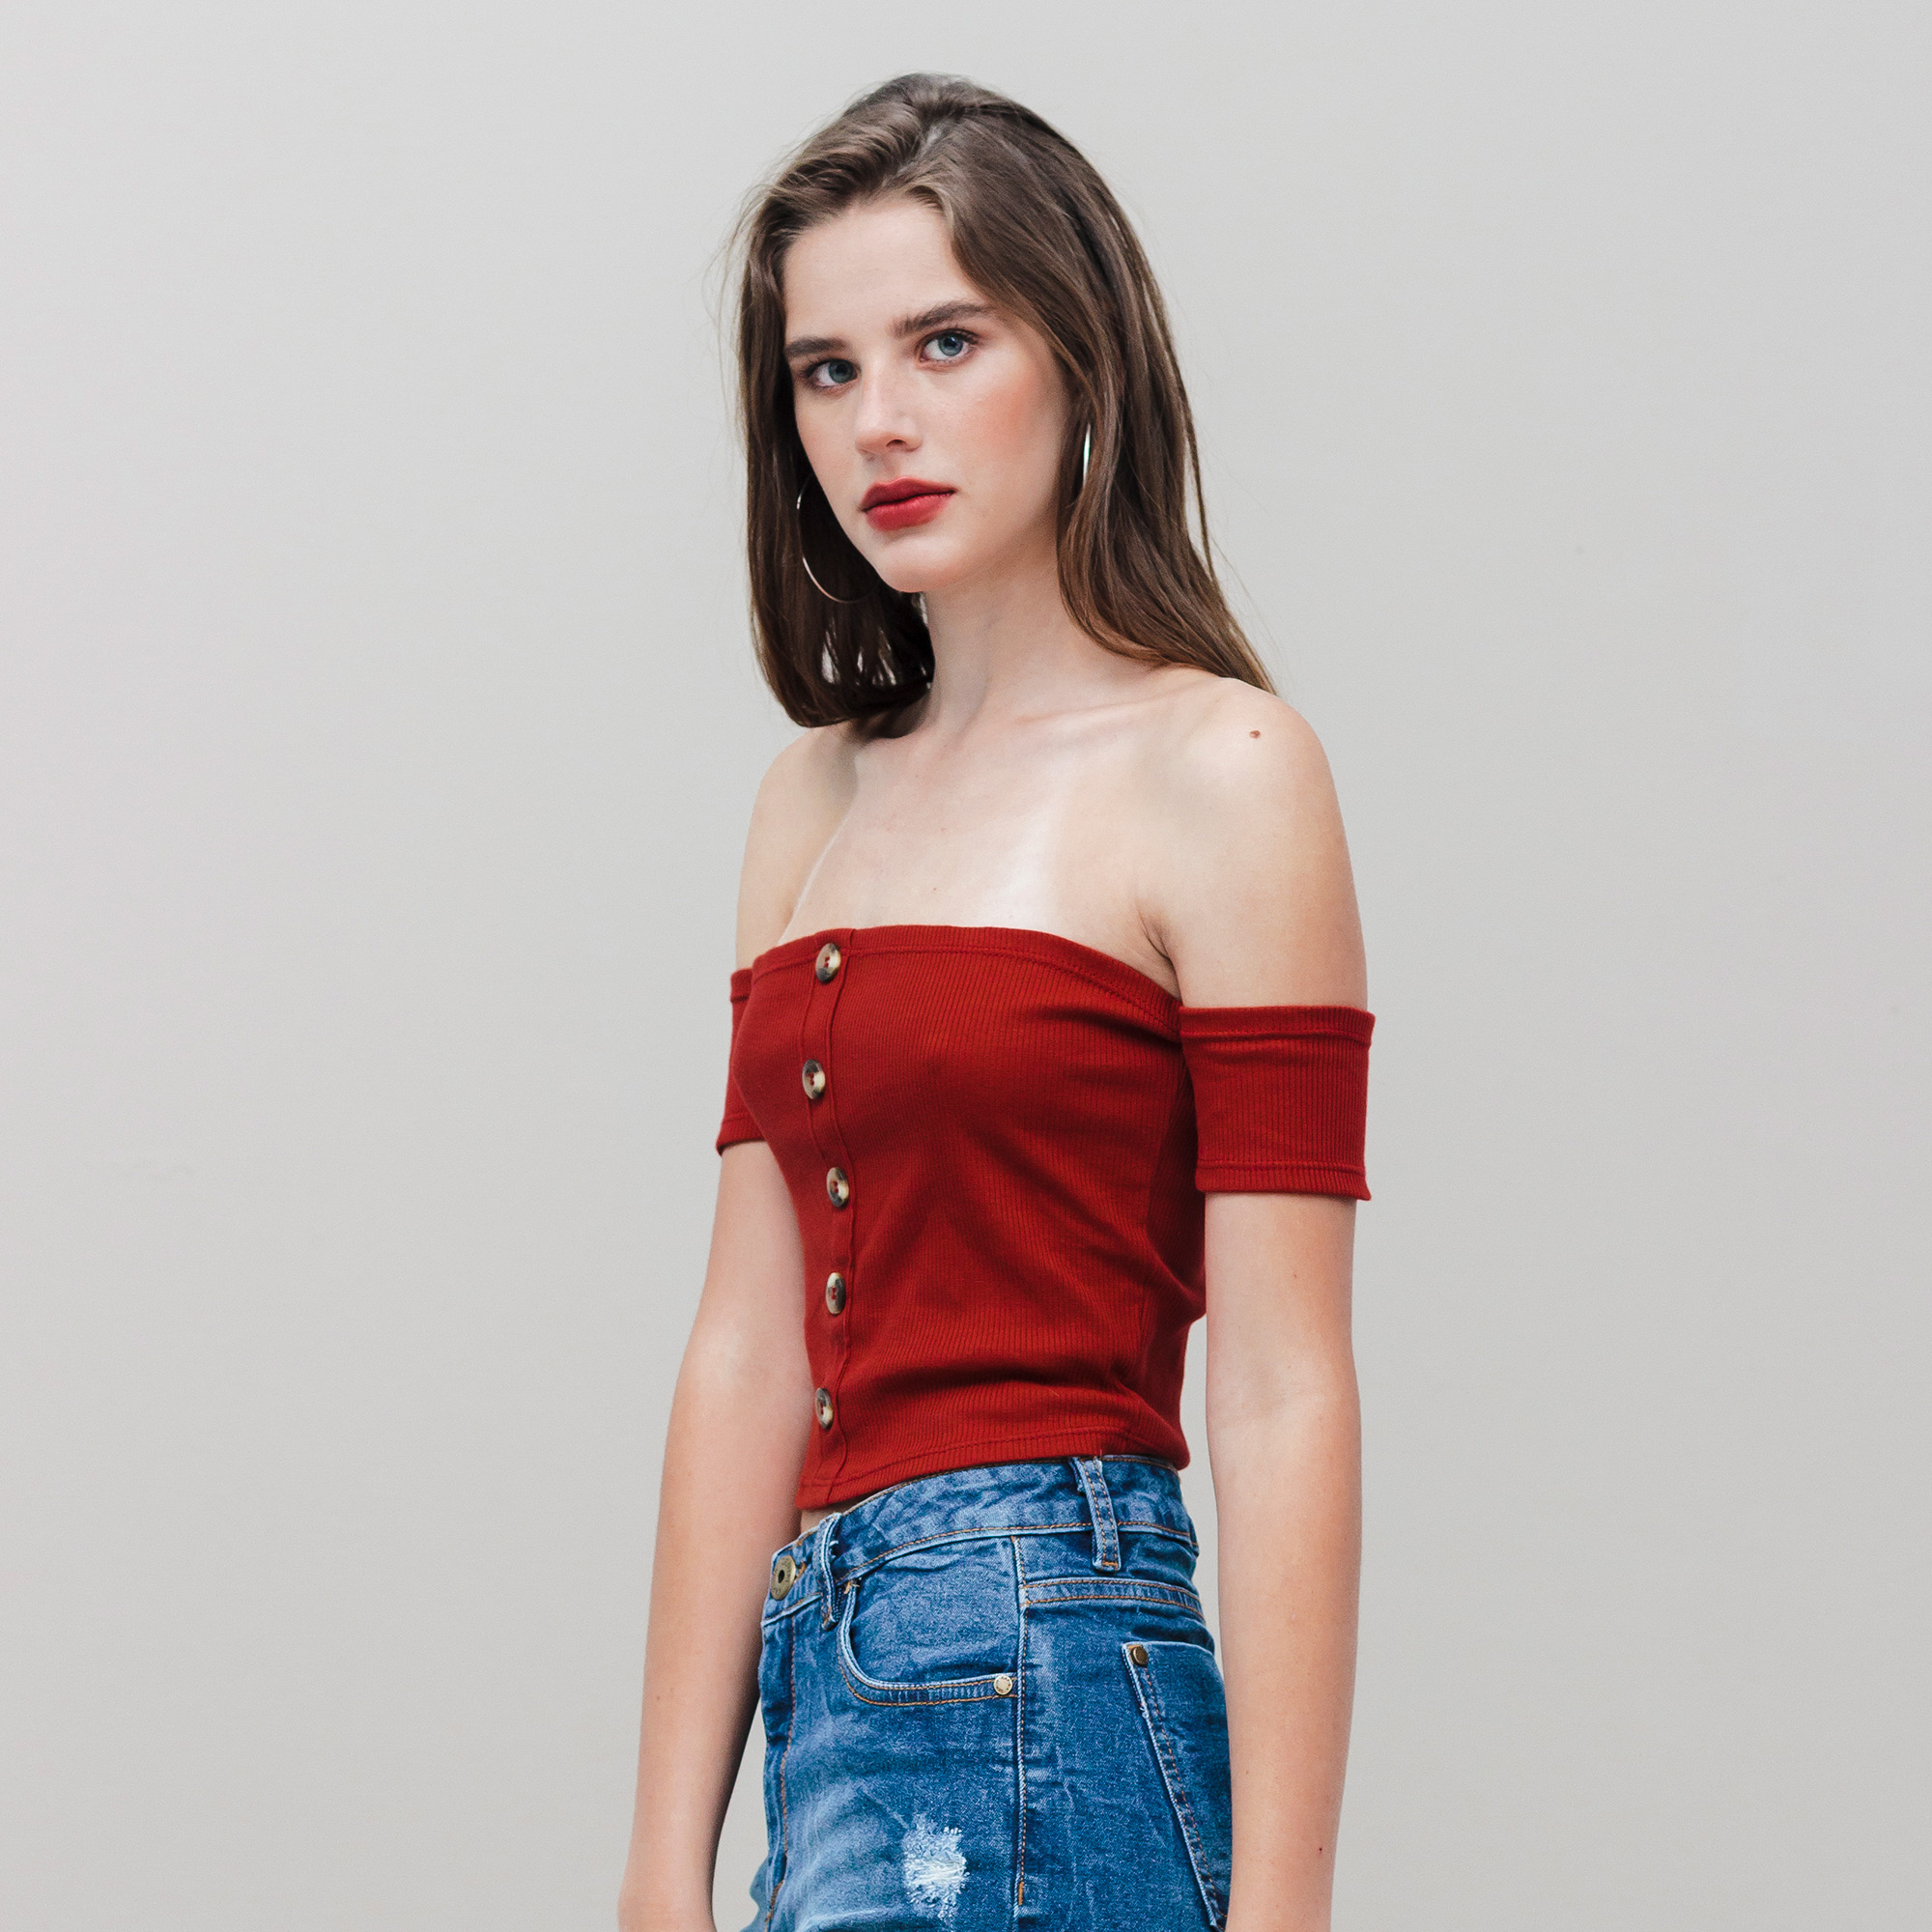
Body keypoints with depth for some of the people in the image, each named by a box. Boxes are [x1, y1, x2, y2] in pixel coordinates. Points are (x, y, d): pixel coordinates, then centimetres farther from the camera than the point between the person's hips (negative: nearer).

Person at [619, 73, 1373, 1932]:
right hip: (834, 1679, 7)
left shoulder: (1215, 772, -6)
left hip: (1040, 1687, -7)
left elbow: (1282, 1399, -10)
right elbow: (750, 1348, 12)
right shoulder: (817, 800, 14)